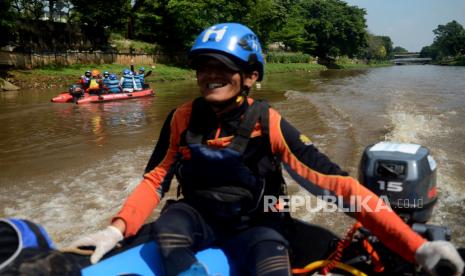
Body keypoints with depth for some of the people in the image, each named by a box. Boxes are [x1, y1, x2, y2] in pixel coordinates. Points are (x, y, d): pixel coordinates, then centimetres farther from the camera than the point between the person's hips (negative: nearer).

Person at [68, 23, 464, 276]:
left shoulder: (268, 124, -17)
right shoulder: (183, 119, -7)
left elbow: (334, 182, -23)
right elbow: (156, 179, 0)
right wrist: (116, 229, -19)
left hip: (253, 227, -2)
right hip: (199, 217, 3)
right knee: (168, 223, -30)